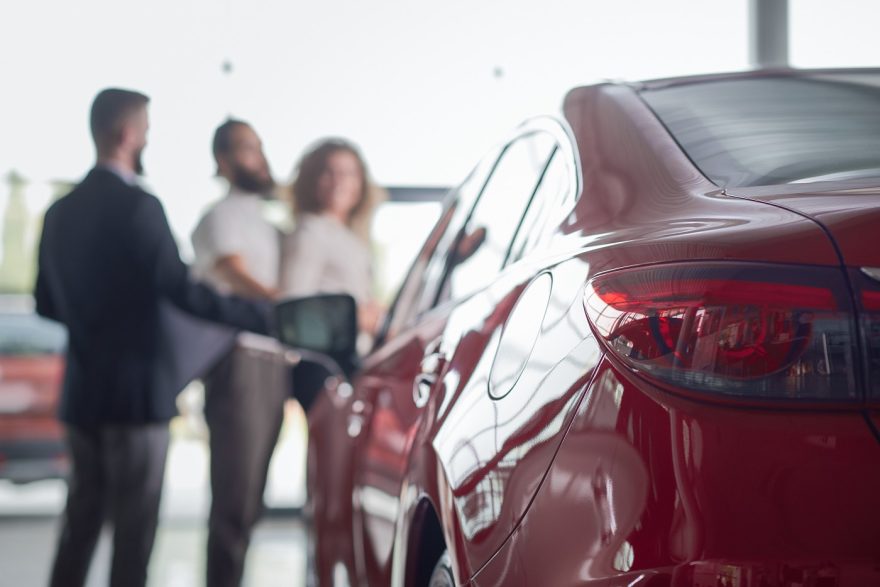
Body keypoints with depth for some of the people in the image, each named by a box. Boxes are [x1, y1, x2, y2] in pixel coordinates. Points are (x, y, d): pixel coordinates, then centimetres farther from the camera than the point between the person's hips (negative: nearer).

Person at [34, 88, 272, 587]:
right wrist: (267, 317, -20)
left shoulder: (61, 211, 9)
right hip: (137, 390, -7)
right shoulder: (138, 206, -15)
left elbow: (47, 304, 14)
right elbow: (182, 291, -23)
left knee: (81, 519, 15)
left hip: (83, 391, 7)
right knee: (134, 525, 0)